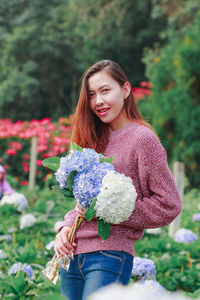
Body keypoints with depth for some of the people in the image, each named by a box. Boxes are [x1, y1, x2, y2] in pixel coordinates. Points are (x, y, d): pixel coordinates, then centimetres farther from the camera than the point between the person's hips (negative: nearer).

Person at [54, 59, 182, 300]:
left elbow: (169, 205, -9)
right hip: (73, 256, 7)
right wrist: (66, 226, 0)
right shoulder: (95, 140, 13)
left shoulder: (142, 138, -7)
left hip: (110, 255, -7)